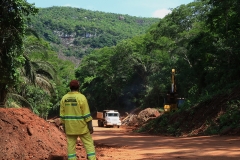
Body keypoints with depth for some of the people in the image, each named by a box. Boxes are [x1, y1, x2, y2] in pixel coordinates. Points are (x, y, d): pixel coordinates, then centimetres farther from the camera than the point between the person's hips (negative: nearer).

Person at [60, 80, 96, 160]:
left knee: (71, 145, 6)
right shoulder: (81, 97, -13)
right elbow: (86, 114, -14)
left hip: (70, 125, 4)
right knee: (89, 143, 3)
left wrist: (64, 126, 12)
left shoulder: (64, 98, 1)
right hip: (81, 125, -4)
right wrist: (90, 125, -10)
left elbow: (62, 114, 4)